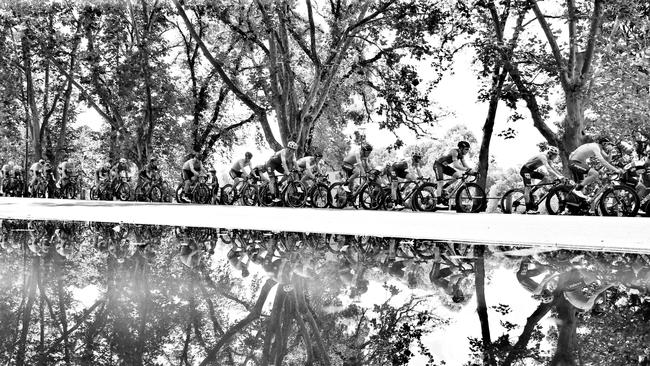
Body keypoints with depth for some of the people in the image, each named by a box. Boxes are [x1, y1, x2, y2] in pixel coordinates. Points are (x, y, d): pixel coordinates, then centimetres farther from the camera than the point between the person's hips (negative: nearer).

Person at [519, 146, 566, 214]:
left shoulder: (547, 158, 7)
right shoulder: (543, 157, -23)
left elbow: (552, 168, 13)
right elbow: (548, 169, -35)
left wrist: (561, 175, 3)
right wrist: (558, 176, -40)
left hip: (531, 170, 10)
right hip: (525, 170, -10)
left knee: (545, 177, 4)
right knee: (527, 188, -15)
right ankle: (528, 209, -18)